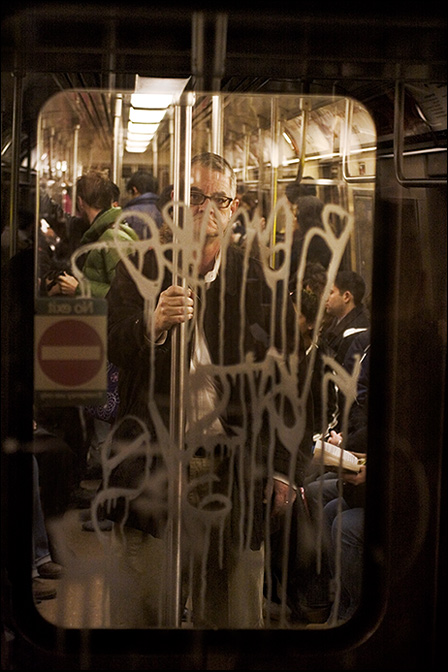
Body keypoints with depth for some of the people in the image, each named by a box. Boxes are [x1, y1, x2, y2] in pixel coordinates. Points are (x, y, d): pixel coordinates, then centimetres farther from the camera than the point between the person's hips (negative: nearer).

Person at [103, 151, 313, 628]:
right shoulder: (140, 268, 6)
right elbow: (112, 350, -4)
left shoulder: (261, 280, 5)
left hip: (233, 468, 1)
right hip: (152, 463, 0)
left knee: (232, 614, 7)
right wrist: (153, 325, -25)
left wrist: (286, 469, 3)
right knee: (136, 609, 4)